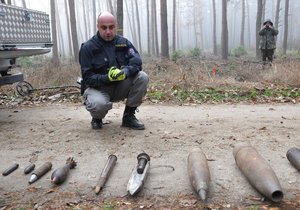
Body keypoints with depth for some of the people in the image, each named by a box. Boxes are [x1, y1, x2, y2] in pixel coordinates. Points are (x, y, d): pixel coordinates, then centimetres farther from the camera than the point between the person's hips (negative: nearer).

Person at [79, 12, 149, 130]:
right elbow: (88, 77, -14)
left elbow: (136, 61, -13)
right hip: (97, 87, -4)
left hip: (119, 87, 4)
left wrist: (125, 72, -36)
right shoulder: (87, 48, -10)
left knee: (142, 77, -22)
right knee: (98, 105, -38)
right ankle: (97, 119, 4)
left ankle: (129, 116, -6)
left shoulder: (123, 42, 1)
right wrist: (107, 78, -32)